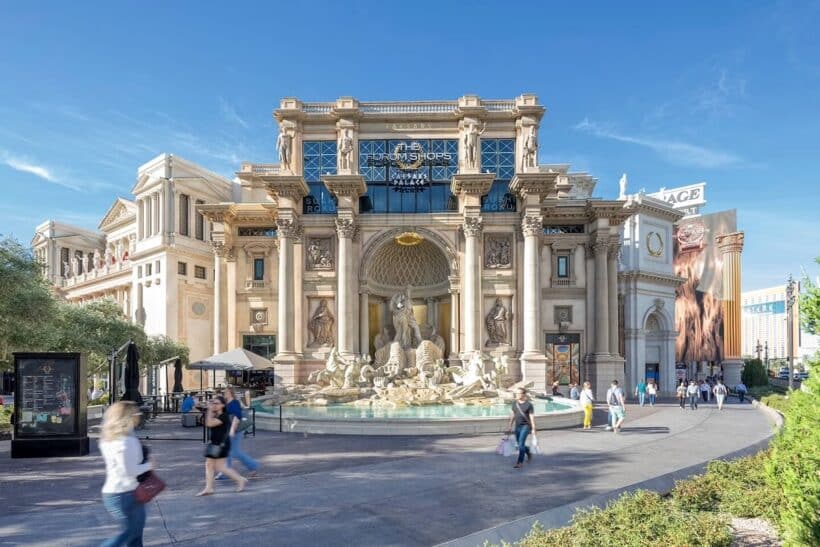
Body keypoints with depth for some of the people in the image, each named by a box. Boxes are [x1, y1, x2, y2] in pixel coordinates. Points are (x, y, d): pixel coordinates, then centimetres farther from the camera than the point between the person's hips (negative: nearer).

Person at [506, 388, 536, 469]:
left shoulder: (528, 405, -11)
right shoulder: (514, 403, 5)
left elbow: (532, 417, -9)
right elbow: (513, 415, 12)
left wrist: (533, 429, -10)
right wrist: (510, 426, 12)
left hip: (526, 426, -6)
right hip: (517, 426, 6)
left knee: (521, 443, -14)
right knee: (519, 444, 14)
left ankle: (520, 462, -8)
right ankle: (528, 453, 42)